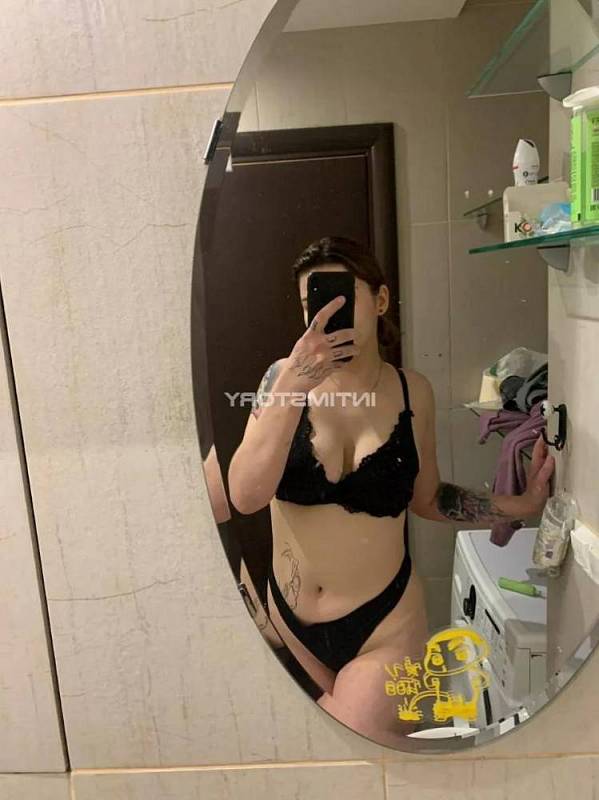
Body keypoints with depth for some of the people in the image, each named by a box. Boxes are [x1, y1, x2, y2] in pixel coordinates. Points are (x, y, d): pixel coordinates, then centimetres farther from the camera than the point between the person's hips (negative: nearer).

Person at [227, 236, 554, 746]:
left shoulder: (412, 391, -7)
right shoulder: (284, 376, -9)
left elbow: (426, 497, 6)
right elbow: (245, 497, -21)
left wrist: (520, 506, -4)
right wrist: (292, 386, -30)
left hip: (384, 627, -1)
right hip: (289, 620, 2)